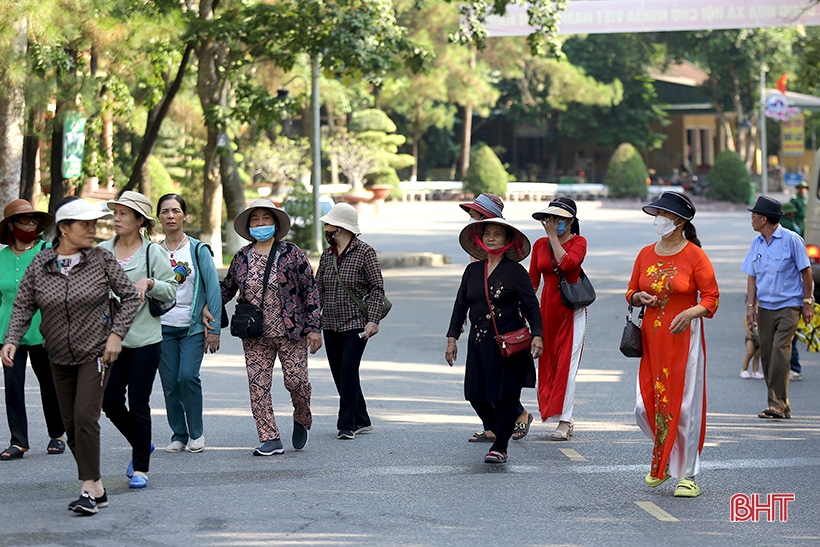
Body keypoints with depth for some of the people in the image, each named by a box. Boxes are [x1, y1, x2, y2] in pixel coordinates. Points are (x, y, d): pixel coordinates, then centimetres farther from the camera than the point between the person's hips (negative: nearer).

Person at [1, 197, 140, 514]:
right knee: (71, 426, 7)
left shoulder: (101, 260, -7)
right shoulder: (39, 265, -2)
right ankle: (96, 490, 17)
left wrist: (116, 334, -11)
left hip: (95, 354, -4)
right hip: (60, 358, 4)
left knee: (85, 417, -16)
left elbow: (130, 297, -1)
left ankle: (89, 489, -12)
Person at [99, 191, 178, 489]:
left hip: (144, 339, -4)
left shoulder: (153, 252, -3)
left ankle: (140, 468, 10)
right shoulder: (102, 251, 6)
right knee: (110, 402, 3)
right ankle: (141, 445, 30)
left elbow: (171, 291, -2)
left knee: (138, 405, -1)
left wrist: (149, 282, -19)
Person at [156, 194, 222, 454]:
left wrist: (214, 328, -7)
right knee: (170, 384, 1)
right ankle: (178, 435, 14)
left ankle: (196, 433, 1)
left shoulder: (198, 250, -1)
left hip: (193, 327, -3)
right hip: (163, 327, 3)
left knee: (188, 376, -16)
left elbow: (213, 289, -3)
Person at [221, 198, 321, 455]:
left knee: (296, 380, -5)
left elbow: (310, 290, 0)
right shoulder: (241, 258, 8)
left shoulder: (292, 254, -1)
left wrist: (314, 328, -5)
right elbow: (226, 289, 19)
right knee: (258, 386, -2)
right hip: (255, 337, 3)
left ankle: (302, 419, 26)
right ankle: (270, 439, 4)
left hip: (291, 333, -3)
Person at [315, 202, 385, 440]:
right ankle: (362, 421, 19)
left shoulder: (364, 252, -6)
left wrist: (373, 320, -16)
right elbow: (318, 289, 12)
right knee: (339, 374, 7)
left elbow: (377, 288, -7)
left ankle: (346, 425, -9)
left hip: (356, 323, -6)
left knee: (348, 370, -13)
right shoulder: (327, 255, 10)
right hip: (331, 325, 6)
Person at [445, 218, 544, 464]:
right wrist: (452, 338, 10)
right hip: (479, 343, 5)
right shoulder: (472, 271, 10)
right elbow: (460, 306, 15)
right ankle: (499, 429, 29)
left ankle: (500, 447, 6)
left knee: (506, 395, -2)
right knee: (476, 395, 4)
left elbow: (531, 307, -5)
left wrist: (537, 336, -17)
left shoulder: (515, 272, -4)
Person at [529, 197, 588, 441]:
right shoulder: (540, 245, 10)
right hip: (548, 308, 5)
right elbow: (532, 279, 12)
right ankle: (567, 419, 16)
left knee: (567, 364, -8)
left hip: (571, 310, -5)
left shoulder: (578, 242, -4)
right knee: (548, 364, 6)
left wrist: (553, 236, -16)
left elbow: (567, 263, -24)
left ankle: (563, 422, -6)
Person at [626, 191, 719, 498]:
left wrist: (691, 313, -23)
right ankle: (663, 460, 28)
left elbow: (711, 298, -5)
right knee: (645, 406, 2)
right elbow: (631, 292, 18)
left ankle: (687, 475, 7)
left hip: (684, 338, -5)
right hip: (651, 338, 5)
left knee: (684, 407, -4)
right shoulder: (646, 254, 9)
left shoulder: (694, 256, -5)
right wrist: (639, 298, -4)